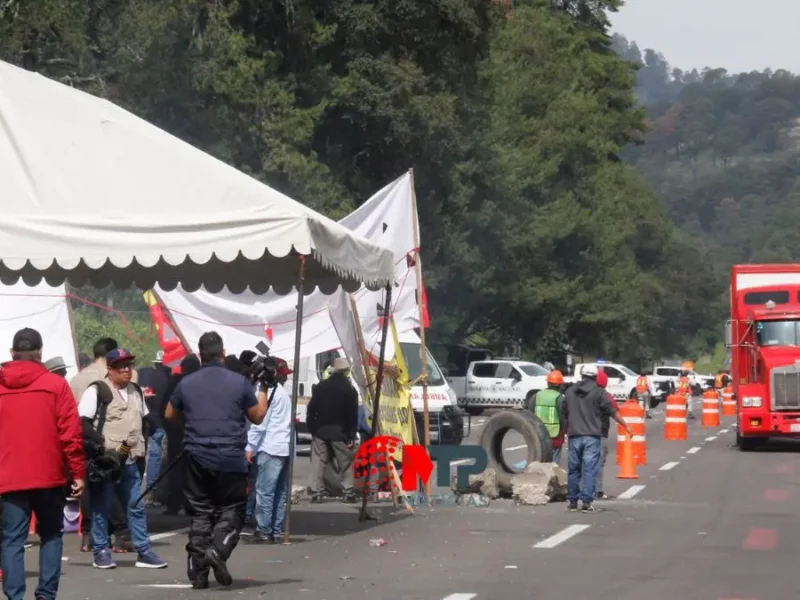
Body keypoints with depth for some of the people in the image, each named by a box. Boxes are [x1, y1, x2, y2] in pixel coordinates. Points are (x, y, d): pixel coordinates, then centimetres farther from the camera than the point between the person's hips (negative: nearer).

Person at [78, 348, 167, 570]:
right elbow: (82, 422, -13)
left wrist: (141, 445, 15)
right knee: (101, 508, 2)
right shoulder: (97, 391, -8)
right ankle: (101, 553, 9)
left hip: (129, 460, 7)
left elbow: (145, 418, 28)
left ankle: (144, 552, 12)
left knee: (137, 507, 8)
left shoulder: (136, 391, 15)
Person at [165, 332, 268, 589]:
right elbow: (257, 417, 7)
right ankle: (217, 550, -17)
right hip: (230, 459, -2)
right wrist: (263, 390, 20)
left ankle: (198, 572, 6)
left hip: (196, 457, 3)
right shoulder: (239, 382, -4)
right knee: (232, 509, 8)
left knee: (201, 512, 9)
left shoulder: (186, 383, 2)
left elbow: (170, 415, 17)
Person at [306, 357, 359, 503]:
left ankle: (316, 492, 0)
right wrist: (351, 435, -4)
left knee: (318, 463, 5)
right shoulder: (349, 389, -4)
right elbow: (353, 415, -7)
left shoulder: (320, 386, 7)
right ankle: (348, 492, 1)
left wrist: (311, 429, 11)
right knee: (346, 464, 5)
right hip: (340, 433, -3)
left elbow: (311, 409, 7)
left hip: (320, 431, 3)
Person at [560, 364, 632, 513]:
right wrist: (625, 425, 5)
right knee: (589, 470, -4)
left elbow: (563, 414, 17)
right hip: (592, 436, -3)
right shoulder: (599, 392, -2)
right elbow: (612, 411, -3)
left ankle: (572, 502, 14)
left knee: (573, 470, 10)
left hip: (574, 436, 4)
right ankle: (586, 502, -10)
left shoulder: (570, 392, 11)